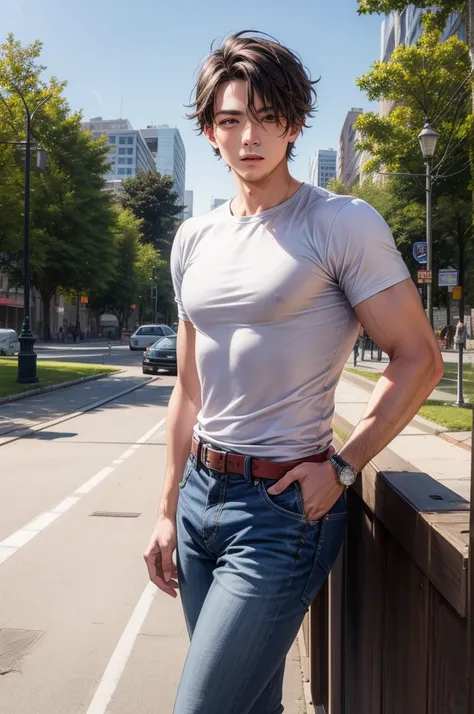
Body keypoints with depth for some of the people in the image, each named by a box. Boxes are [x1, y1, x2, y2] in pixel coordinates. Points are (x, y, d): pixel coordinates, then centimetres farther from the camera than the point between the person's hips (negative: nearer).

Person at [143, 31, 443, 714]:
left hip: (282, 505, -6)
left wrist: (341, 467, -13)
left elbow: (419, 359, -7)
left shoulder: (342, 223, -8)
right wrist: (168, 511, 13)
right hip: (200, 495, 6)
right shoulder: (194, 239, 10)